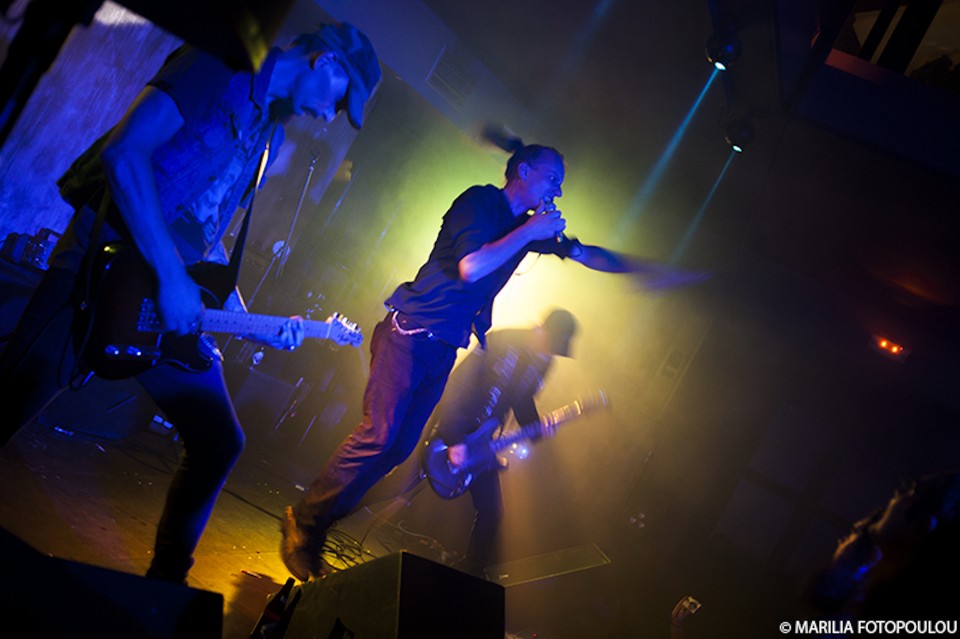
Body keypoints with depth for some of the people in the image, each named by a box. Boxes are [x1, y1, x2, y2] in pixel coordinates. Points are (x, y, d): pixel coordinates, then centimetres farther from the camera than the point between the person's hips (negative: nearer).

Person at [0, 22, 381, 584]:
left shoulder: (270, 133, 19)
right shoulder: (222, 66, -6)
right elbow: (126, 151, -19)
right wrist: (170, 275, -22)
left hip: (177, 302, 8)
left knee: (219, 441, 6)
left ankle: (166, 579, 22)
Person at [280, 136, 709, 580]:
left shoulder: (530, 226, 16)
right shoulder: (481, 201, -8)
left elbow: (587, 255, 24)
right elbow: (470, 267, -23)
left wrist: (655, 271, 22)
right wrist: (529, 232, -14)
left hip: (443, 349, 8)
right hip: (411, 333, -8)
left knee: (400, 447, 4)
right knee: (379, 436, -14)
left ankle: (320, 522, 12)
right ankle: (303, 524, -3)